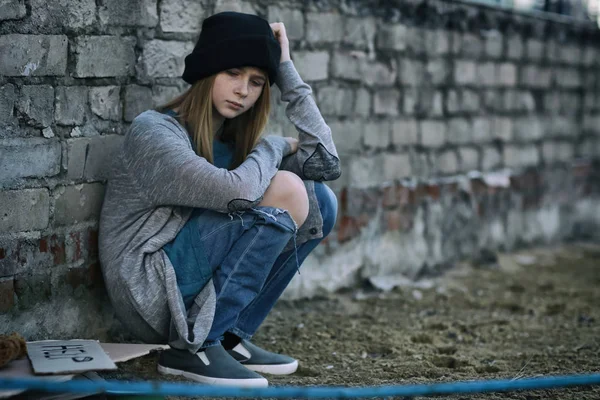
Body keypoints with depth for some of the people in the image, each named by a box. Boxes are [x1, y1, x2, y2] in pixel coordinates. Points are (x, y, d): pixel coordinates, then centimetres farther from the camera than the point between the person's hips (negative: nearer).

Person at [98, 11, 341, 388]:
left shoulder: (236, 139, 8)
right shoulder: (153, 131, -15)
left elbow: (326, 163, -2)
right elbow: (237, 192, -30)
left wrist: (286, 71, -2)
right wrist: (276, 146, -8)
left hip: (201, 291, 8)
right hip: (150, 294, -8)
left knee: (319, 201, -1)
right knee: (284, 191, -20)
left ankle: (232, 337, 1)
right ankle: (194, 346, -15)